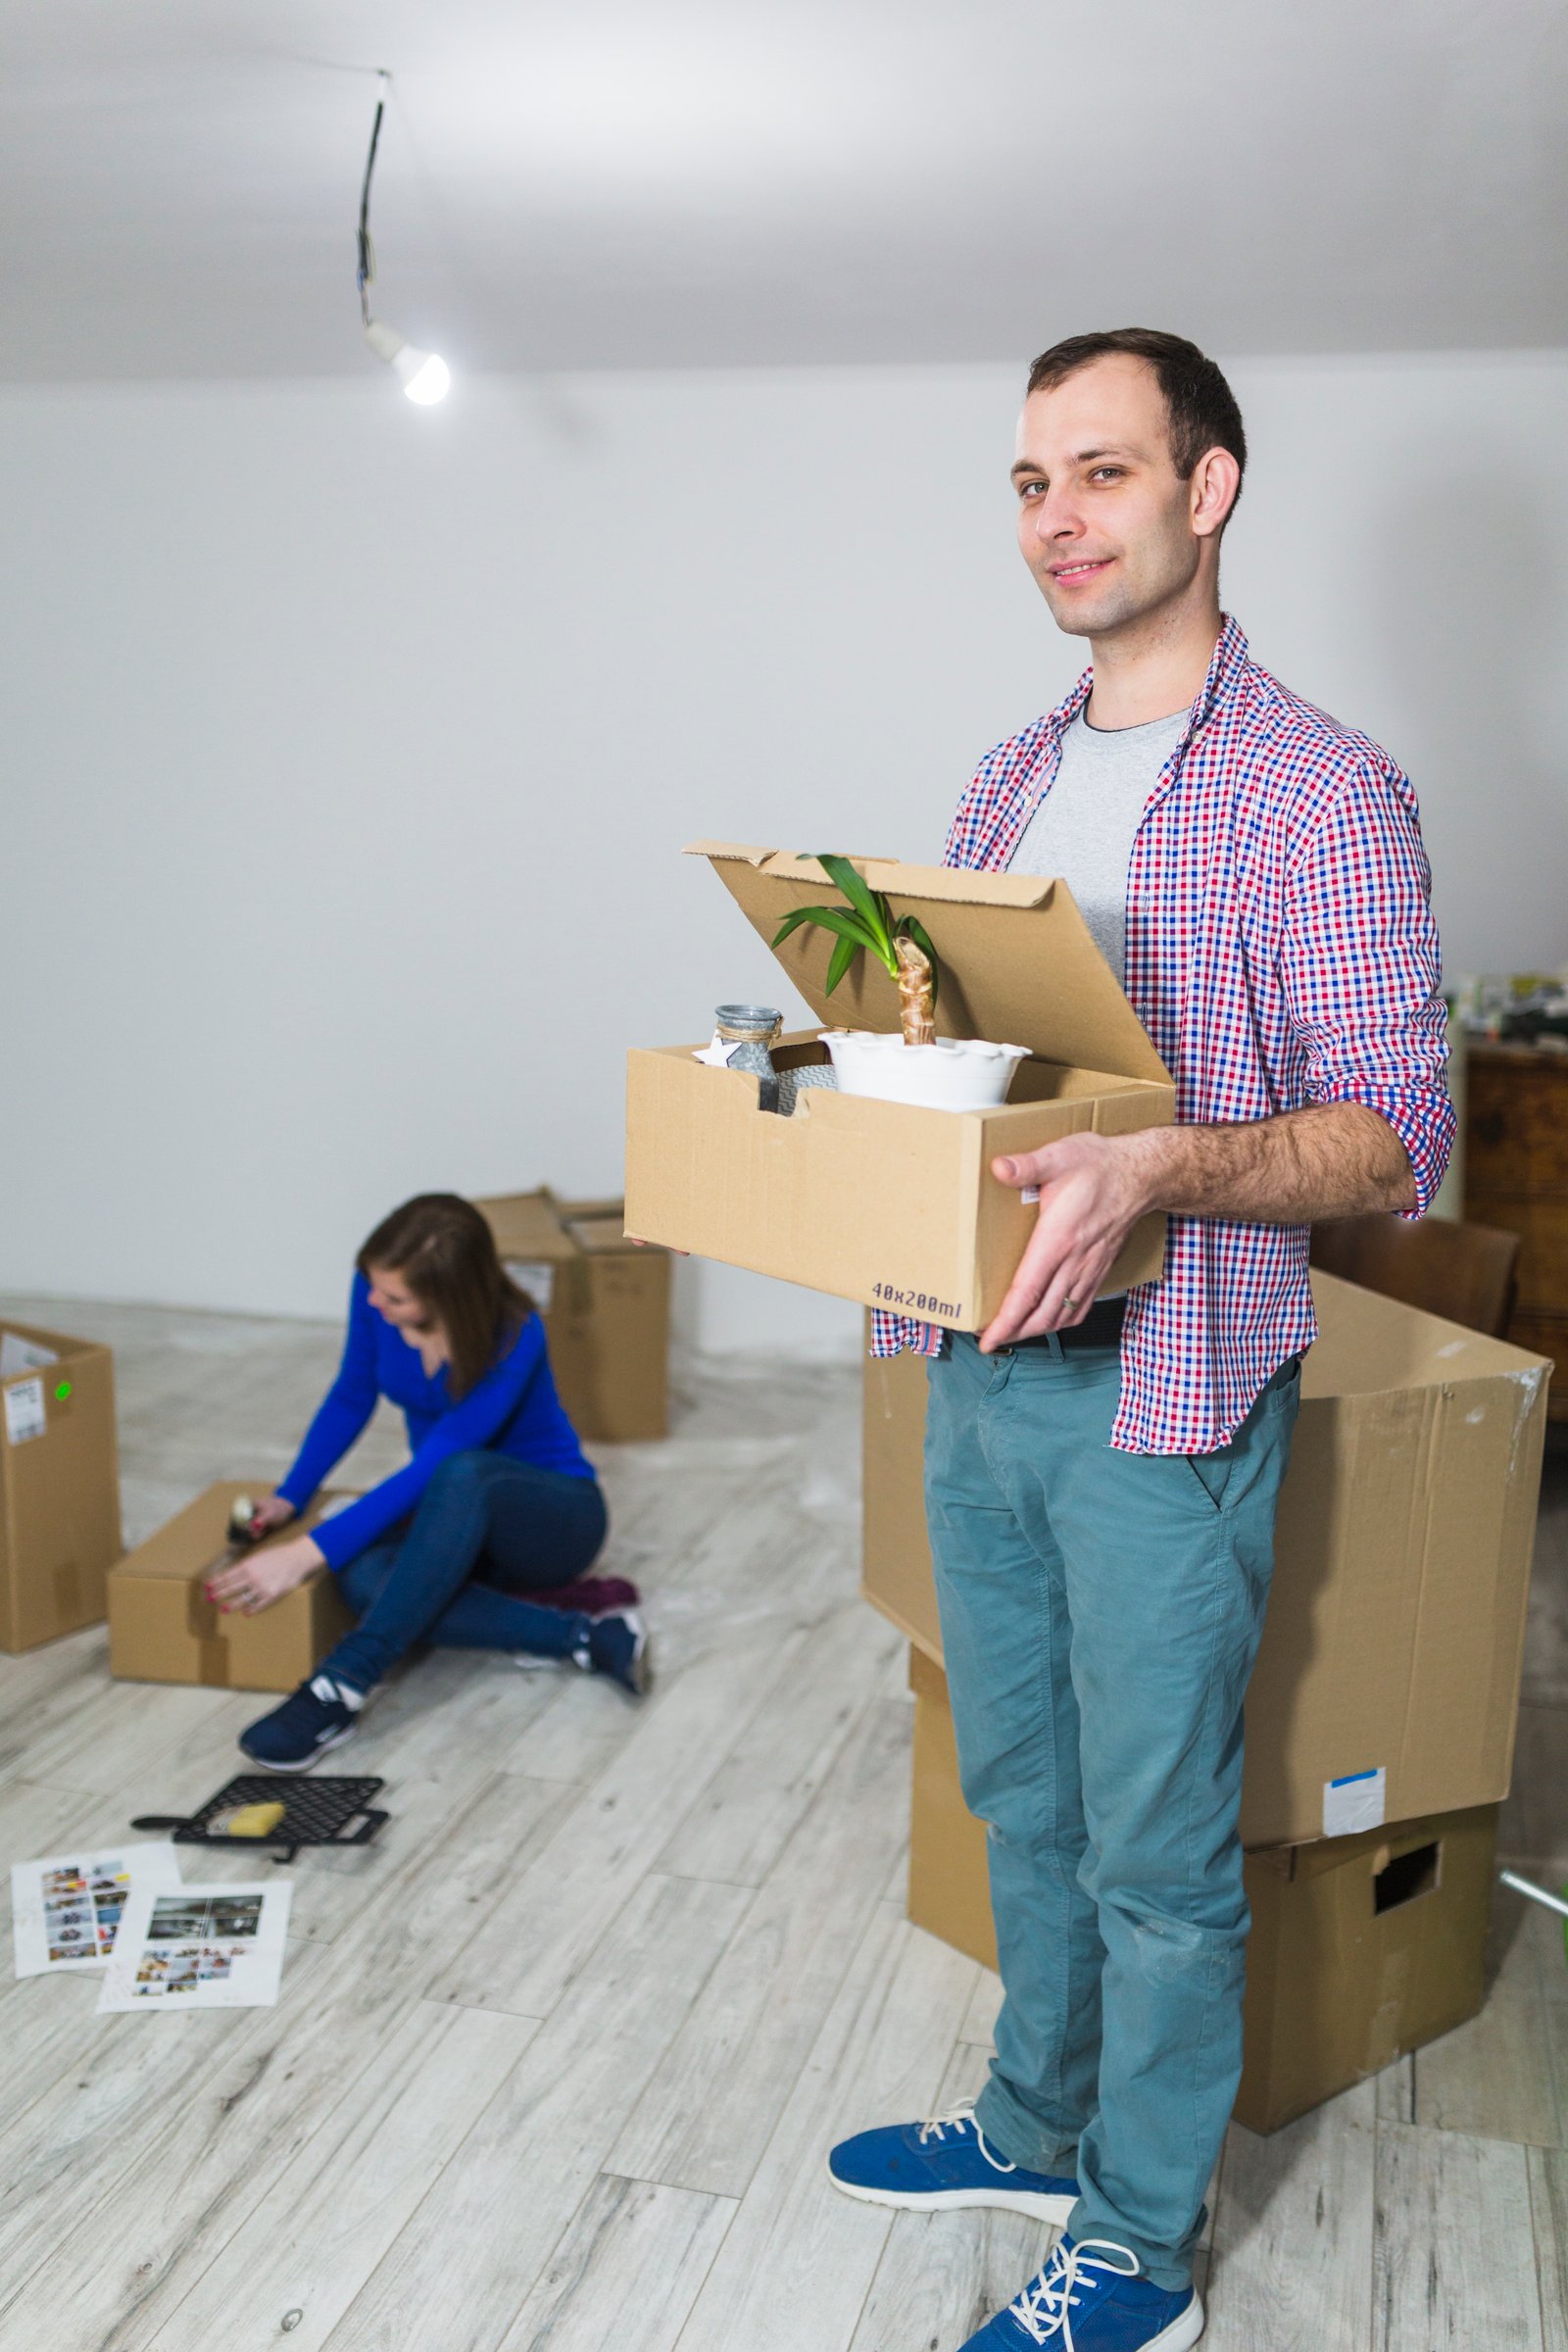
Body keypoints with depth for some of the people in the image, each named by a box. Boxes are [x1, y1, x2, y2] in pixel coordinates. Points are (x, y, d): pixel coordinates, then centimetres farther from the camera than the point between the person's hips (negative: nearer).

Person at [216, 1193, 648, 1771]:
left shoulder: (511, 1340, -30)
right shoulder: (375, 1292, -14)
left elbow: (433, 1470, -33)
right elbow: (350, 1399, 4)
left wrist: (305, 1554, -37)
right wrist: (288, 1499, -3)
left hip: (552, 1517, -5)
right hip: (452, 1519, 5)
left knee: (462, 1473, -43)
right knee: (364, 1579, -33)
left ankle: (344, 1682, -43)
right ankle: (580, 1635, -28)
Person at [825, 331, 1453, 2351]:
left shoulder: (1322, 793, -10)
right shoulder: (1010, 782, 12)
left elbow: (1396, 1137, -15)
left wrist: (1159, 1171, -32)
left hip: (1166, 1396, -6)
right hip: (978, 1371, 7)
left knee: (1156, 1847, 8)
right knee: (1021, 1798, 21)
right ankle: (1038, 2122, 43)